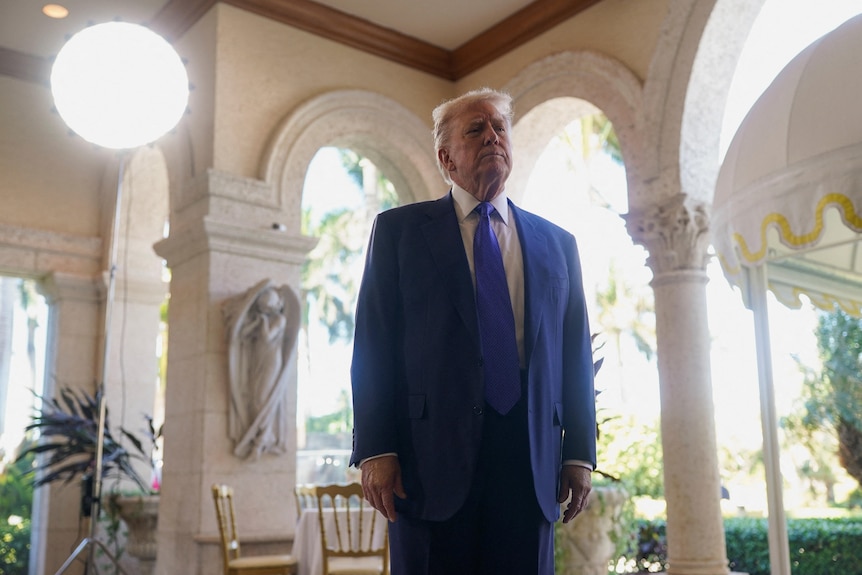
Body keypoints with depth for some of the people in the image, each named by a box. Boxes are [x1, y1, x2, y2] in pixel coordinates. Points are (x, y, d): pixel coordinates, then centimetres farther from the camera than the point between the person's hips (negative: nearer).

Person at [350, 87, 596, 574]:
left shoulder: (557, 243, 16)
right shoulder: (399, 229, 8)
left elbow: (576, 354, 13)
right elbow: (373, 346, 1)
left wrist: (580, 455, 6)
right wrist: (376, 451, -7)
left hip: (530, 464, 3)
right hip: (432, 459, -2)